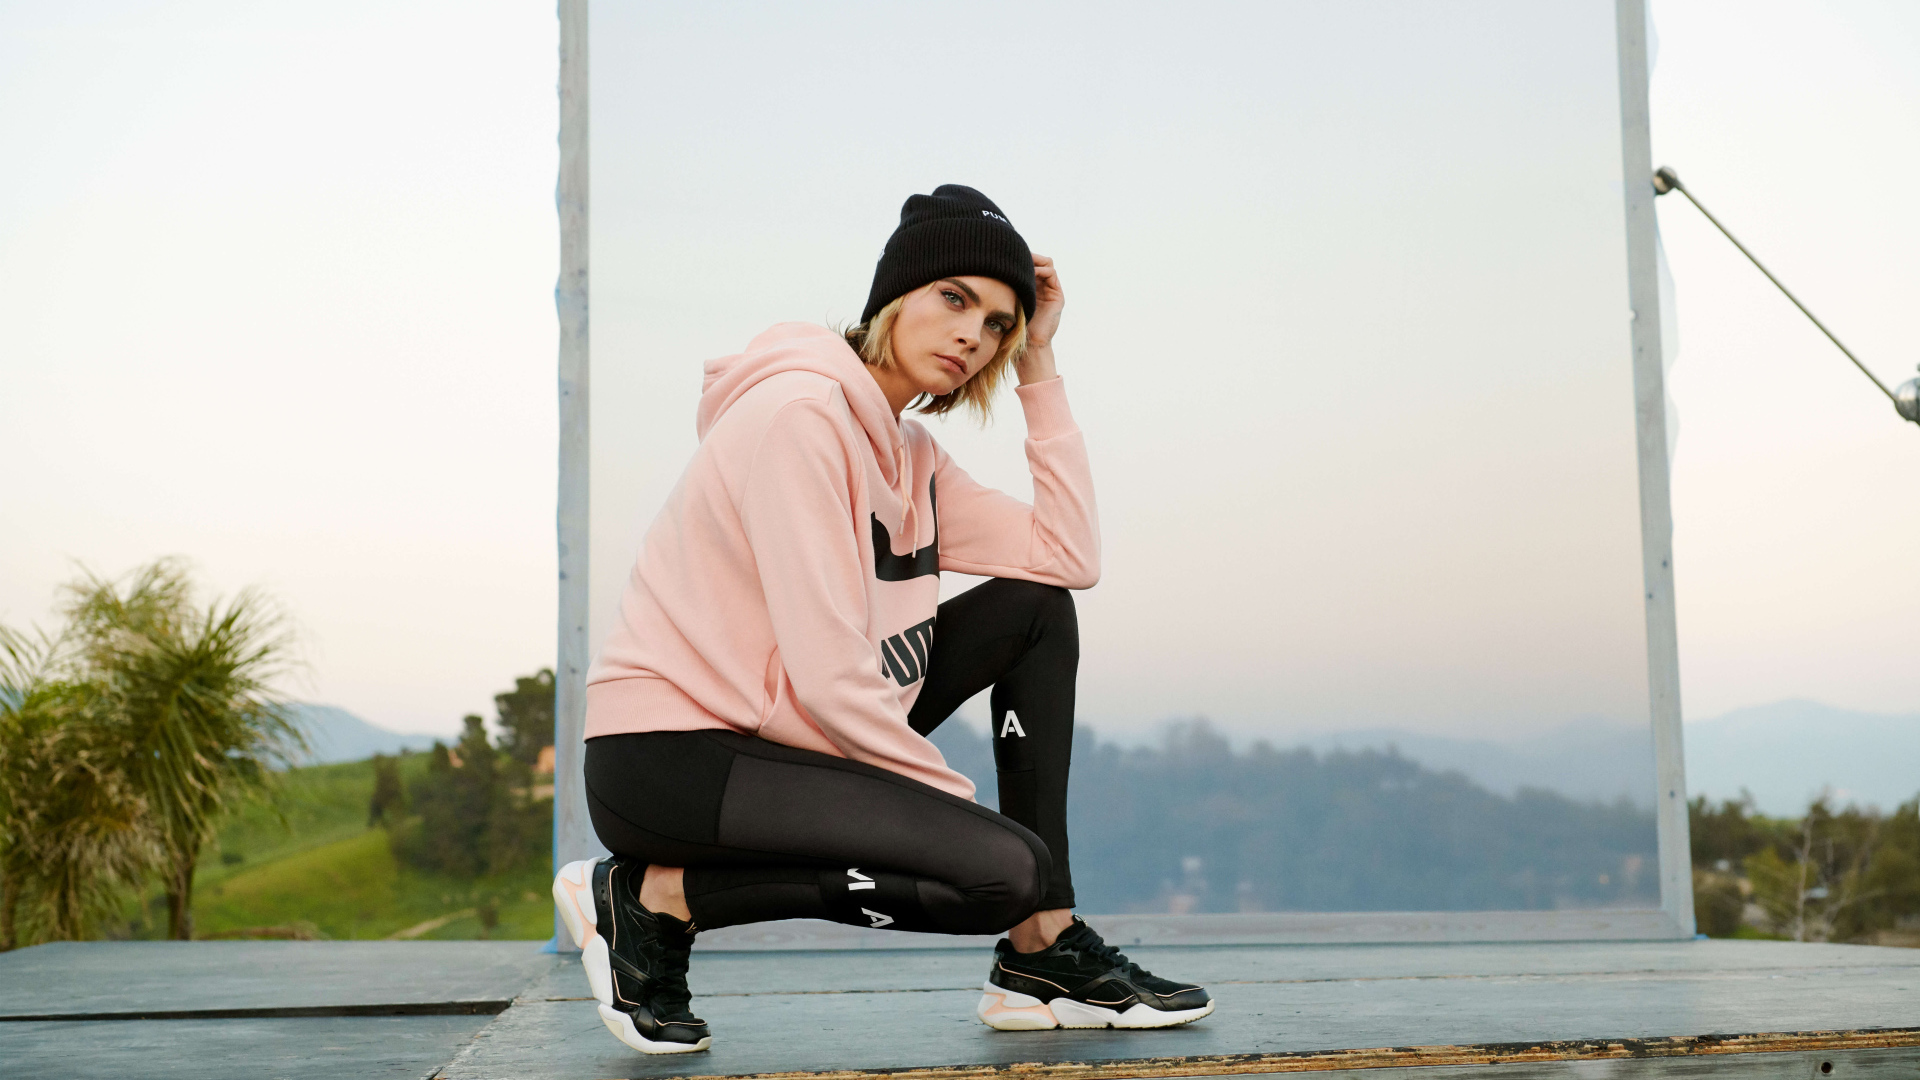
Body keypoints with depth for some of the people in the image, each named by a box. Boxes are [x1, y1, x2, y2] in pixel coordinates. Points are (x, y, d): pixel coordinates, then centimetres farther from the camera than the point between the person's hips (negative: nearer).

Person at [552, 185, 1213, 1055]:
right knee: (1006, 869, -21)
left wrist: (1039, 368, 3)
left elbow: (1069, 557, 2)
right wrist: (954, 793, -9)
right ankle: (652, 895, -10)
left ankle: (1042, 955, 3)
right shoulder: (800, 412, -18)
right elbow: (828, 680, -22)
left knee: (1036, 610, 4)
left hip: (784, 737, 9)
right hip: (663, 757, -9)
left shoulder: (910, 455, 13)